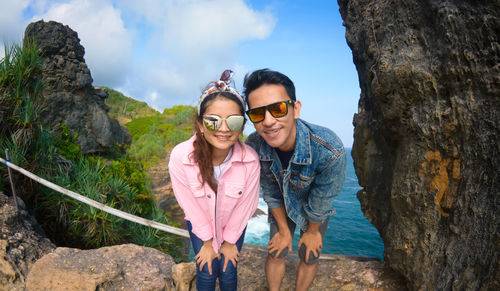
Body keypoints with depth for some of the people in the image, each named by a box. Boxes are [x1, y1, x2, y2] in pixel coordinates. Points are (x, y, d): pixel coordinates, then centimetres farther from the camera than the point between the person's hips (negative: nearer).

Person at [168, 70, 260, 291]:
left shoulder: (250, 159, -31)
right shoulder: (180, 157, -32)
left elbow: (246, 203, -15)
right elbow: (189, 203, -17)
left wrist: (230, 240, -2)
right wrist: (207, 241, -5)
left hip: (234, 224, 0)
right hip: (200, 223, 0)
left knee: (228, 272, 9)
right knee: (206, 272, 7)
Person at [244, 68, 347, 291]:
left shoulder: (329, 151, -43)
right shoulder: (253, 146, -31)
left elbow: (320, 203, -23)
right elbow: (271, 194, -14)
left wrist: (313, 232, -5)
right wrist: (284, 231, -3)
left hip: (316, 209, -1)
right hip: (282, 206, 2)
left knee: (309, 258, 14)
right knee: (275, 254, 13)